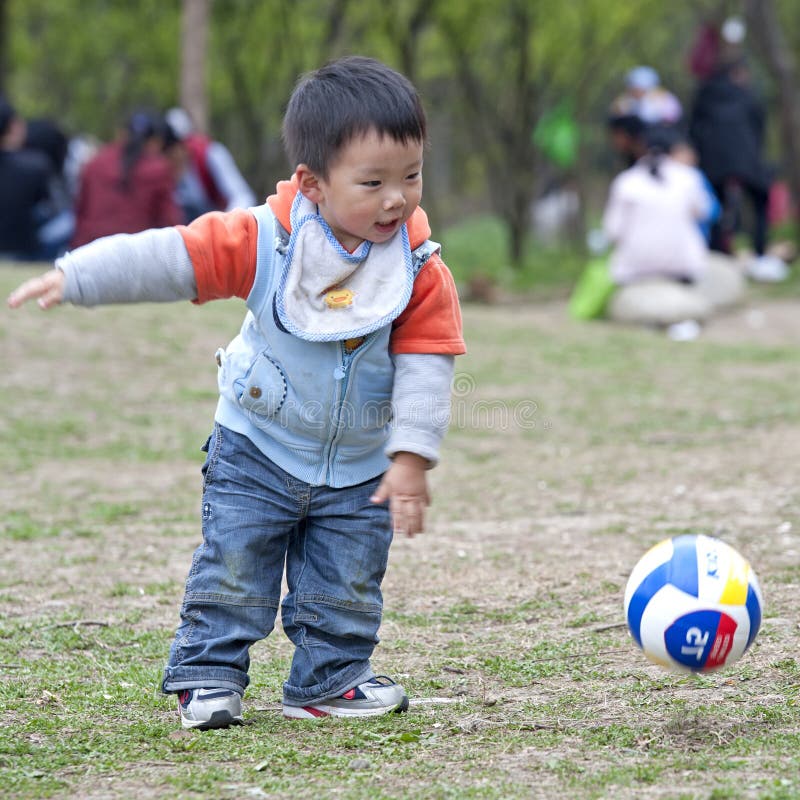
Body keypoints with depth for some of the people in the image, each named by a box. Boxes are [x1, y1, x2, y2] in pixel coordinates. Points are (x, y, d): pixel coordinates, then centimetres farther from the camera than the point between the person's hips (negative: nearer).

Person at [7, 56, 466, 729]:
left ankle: (329, 679, 24)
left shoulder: (420, 270, -16)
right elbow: (169, 258, -22)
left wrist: (411, 456, -19)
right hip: (257, 451, -2)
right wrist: (74, 277, -28)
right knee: (232, 573, -1)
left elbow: (426, 366, -14)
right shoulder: (266, 242, -21)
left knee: (347, 590, 8)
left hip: (359, 469, 2)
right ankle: (208, 675, 12)